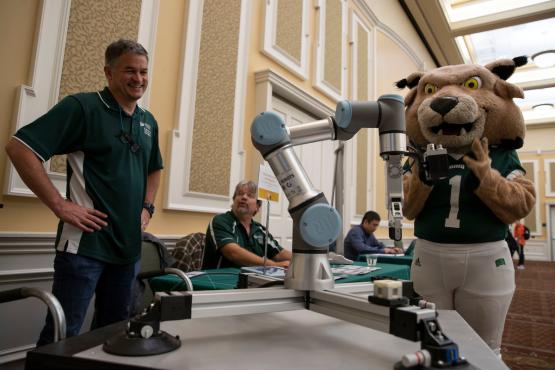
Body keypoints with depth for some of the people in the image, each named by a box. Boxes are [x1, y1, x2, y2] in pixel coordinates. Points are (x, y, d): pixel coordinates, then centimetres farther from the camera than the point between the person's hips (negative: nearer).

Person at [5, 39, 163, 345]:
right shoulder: (82, 106, -8)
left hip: (128, 246, 7)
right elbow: (20, 147, -14)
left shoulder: (148, 122, 12)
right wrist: (59, 205, -17)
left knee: (114, 332, 18)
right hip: (85, 243, -7)